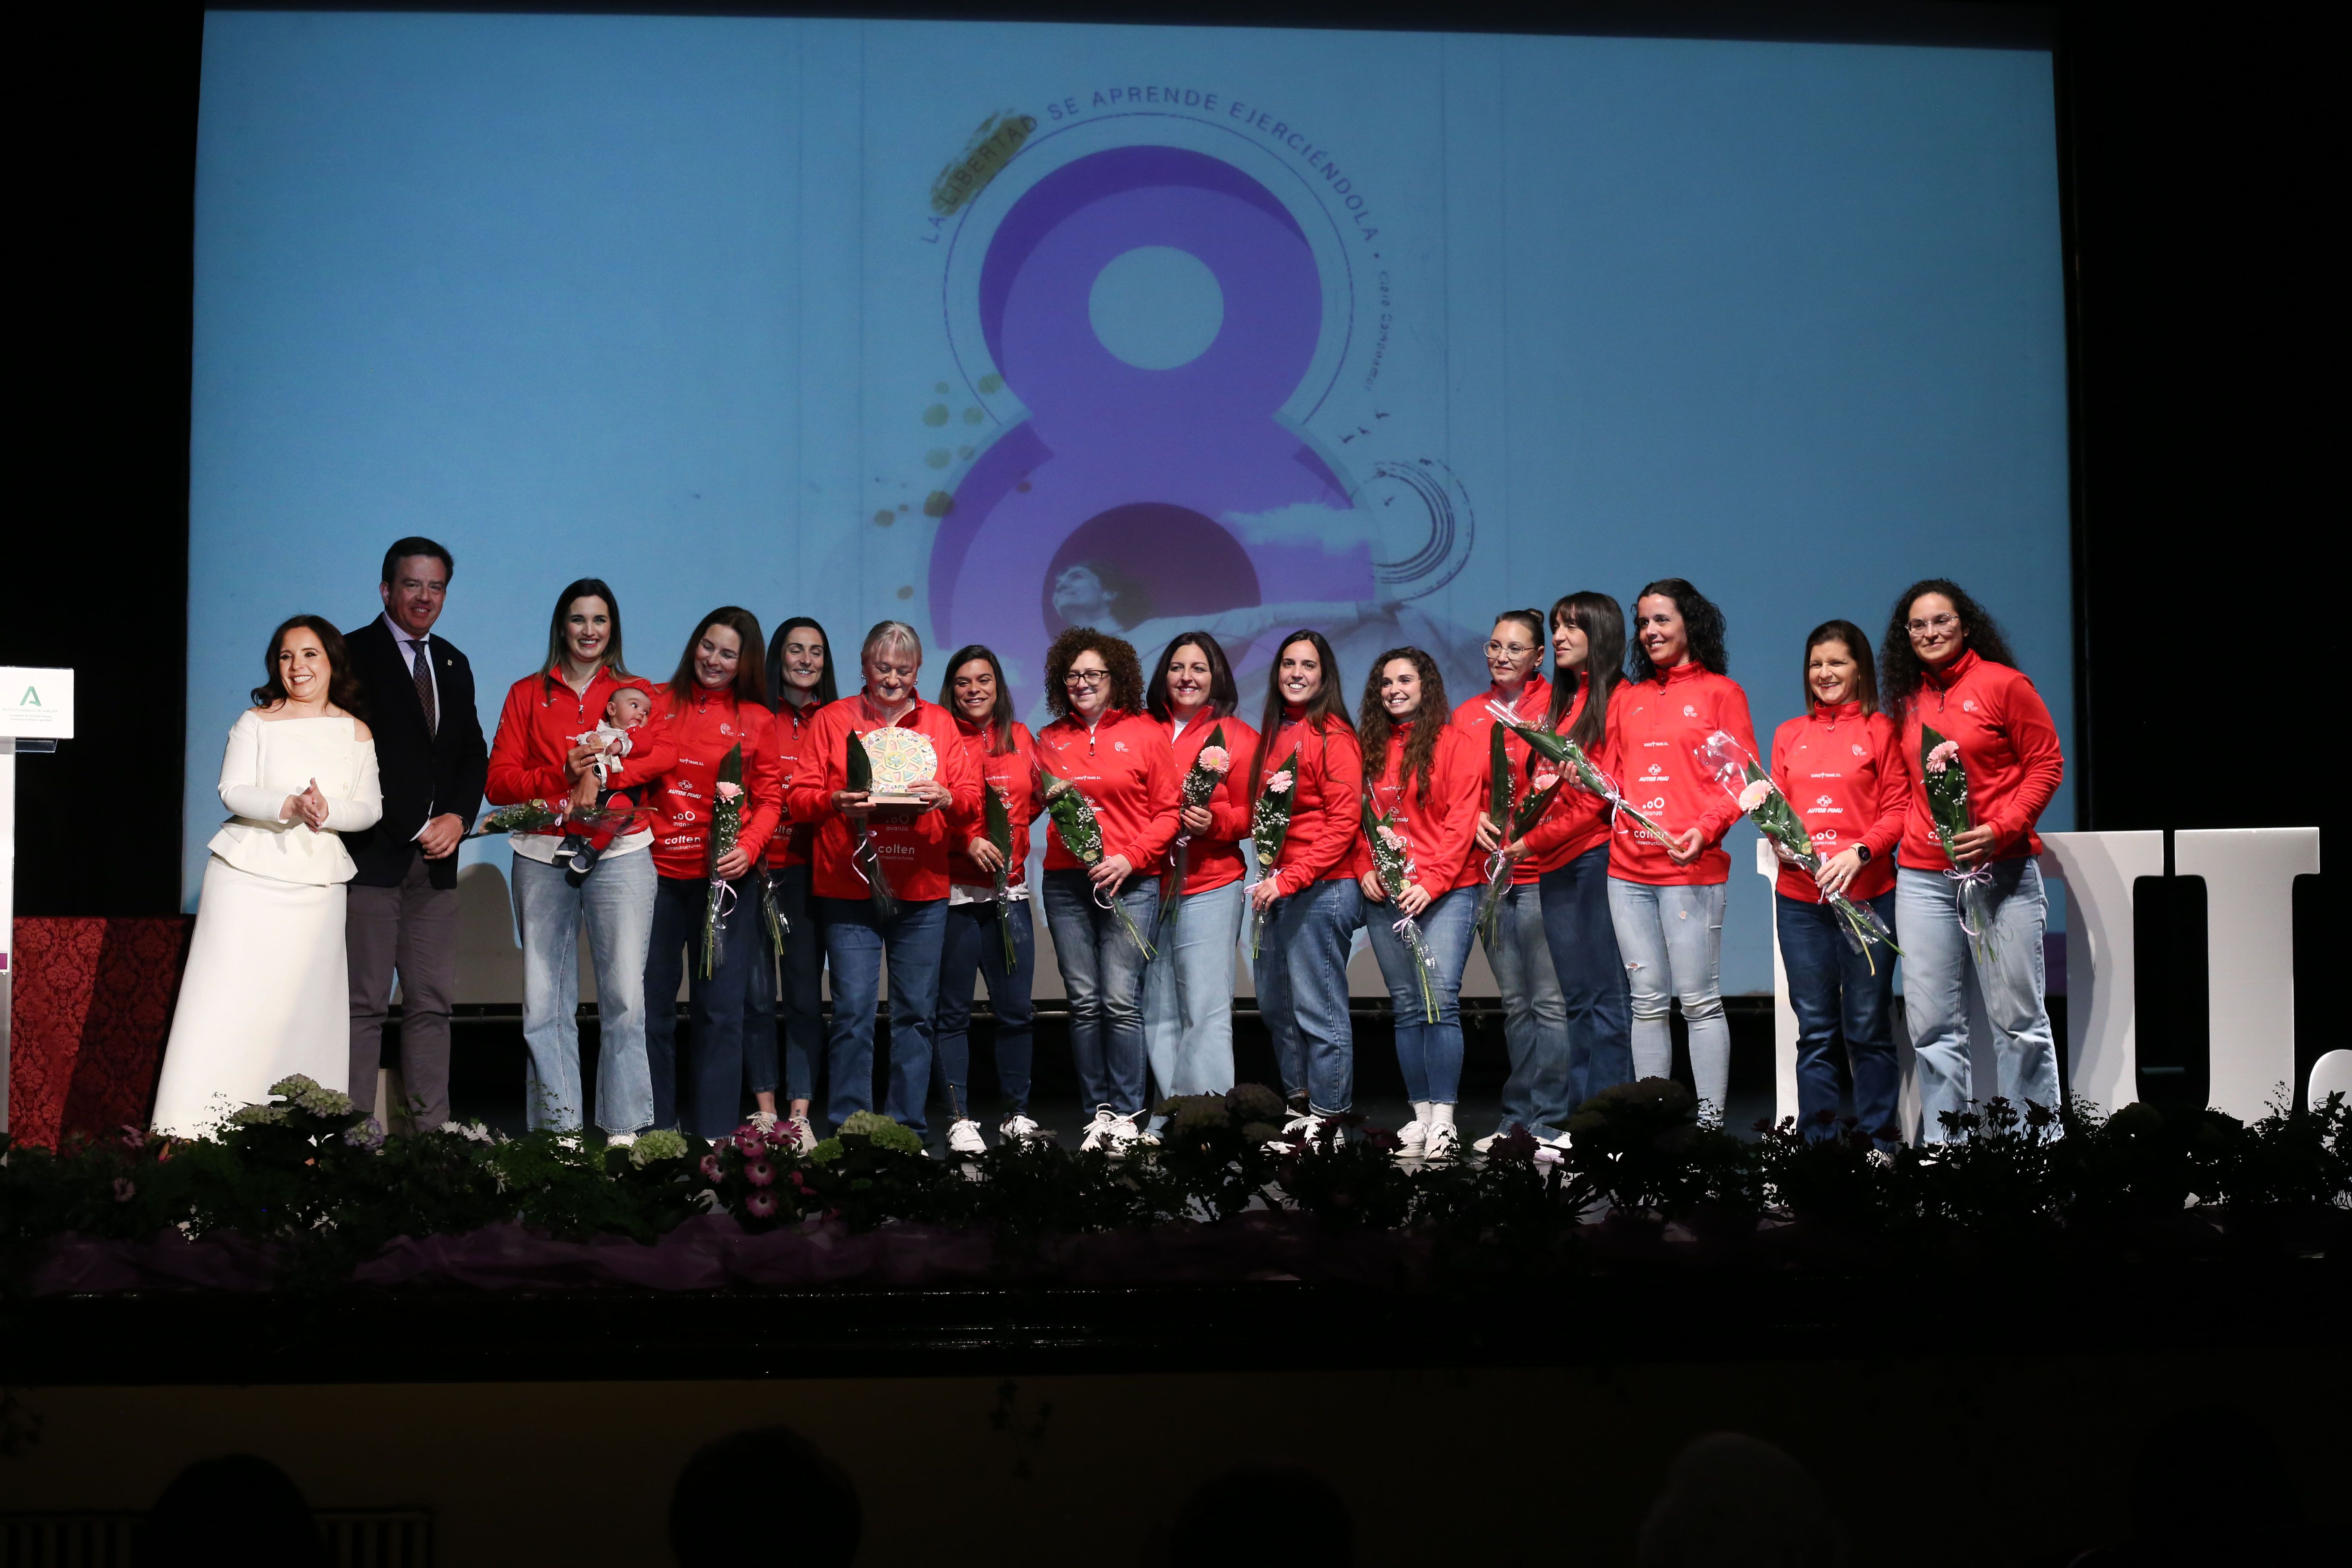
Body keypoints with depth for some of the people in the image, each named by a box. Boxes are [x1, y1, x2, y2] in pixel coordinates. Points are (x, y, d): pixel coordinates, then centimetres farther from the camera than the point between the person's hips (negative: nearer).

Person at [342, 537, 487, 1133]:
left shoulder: (453, 665, 17)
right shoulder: (355, 654, -2)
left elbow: (473, 754, 18)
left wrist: (458, 817, -1)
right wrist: (412, 831, -12)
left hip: (435, 860, 6)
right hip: (373, 855, -6)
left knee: (432, 1003, 5)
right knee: (365, 1004, -5)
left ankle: (430, 1131, 7)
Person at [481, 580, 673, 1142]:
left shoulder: (636, 693, 14)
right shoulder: (527, 695, 15)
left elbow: (665, 757, -4)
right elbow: (498, 781, 6)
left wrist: (604, 770, -16)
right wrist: (561, 778, -11)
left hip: (619, 850, -1)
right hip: (542, 855, 1)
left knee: (625, 998, -8)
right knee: (544, 1000, -2)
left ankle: (625, 1131, -3)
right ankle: (557, 1130, 4)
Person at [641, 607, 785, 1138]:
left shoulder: (756, 719, 6)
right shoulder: (659, 702, 8)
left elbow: (769, 797, 4)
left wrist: (747, 848, -13)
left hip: (723, 876, -1)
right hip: (658, 872, 1)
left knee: (720, 1009, 1)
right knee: (651, 1004, 4)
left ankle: (715, 1136, 7)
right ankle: (654, 1131, 12)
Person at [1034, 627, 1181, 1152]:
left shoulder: (1146, 734, 4)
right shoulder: (1051, 739, 13)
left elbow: (1168, 811, 2)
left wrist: (1130, 858, -10)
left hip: (1129, 882, -3)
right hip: (1066, 882, 3)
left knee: (1121, 1001, -9)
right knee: (1084, 1001, 2)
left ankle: (1127, 1117, -3)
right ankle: (1097, 1113, 8)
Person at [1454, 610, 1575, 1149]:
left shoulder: (1557, 705, -1)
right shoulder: (1467, 716, 14)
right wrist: (1473, 817, -2)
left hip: (1542, 869, -5)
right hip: (1491, 872, 5)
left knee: (1550, 1000, -8)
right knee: (1515, 1003, 11)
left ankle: (1547, 1120, -4)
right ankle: (1518, 1120, 16)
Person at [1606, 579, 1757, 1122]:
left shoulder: (1720, 692, 5)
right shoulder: (1626, 696, 18)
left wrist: (1706, 828, -15)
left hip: (1691, 869, -5)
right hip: (1628, 869, 5)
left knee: (1699, 1000, -6)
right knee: (1648, 1001, 5)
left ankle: (1711, 1123, -4)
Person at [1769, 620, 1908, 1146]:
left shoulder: (1880, 729, 4)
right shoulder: (1789, 734, 15)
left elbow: (1899, 808, -1)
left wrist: (1861, 852, -15)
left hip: (1867, 893, -3)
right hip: (1799, 897, 3)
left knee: (1869, 1024, 0)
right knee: (1814, 1027, 5)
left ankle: (1880, 1142, 7)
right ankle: (1817, 1142, 10)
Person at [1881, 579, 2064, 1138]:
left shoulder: (2003, 684, -1)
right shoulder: (1907, 699, 13)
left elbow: (2047, 765, -3)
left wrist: (2000, 828, -13)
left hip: (2001, 873, -4)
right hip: (1923, 877, 4)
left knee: (2017, 1019, -1)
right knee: (1933, 1027, 3)